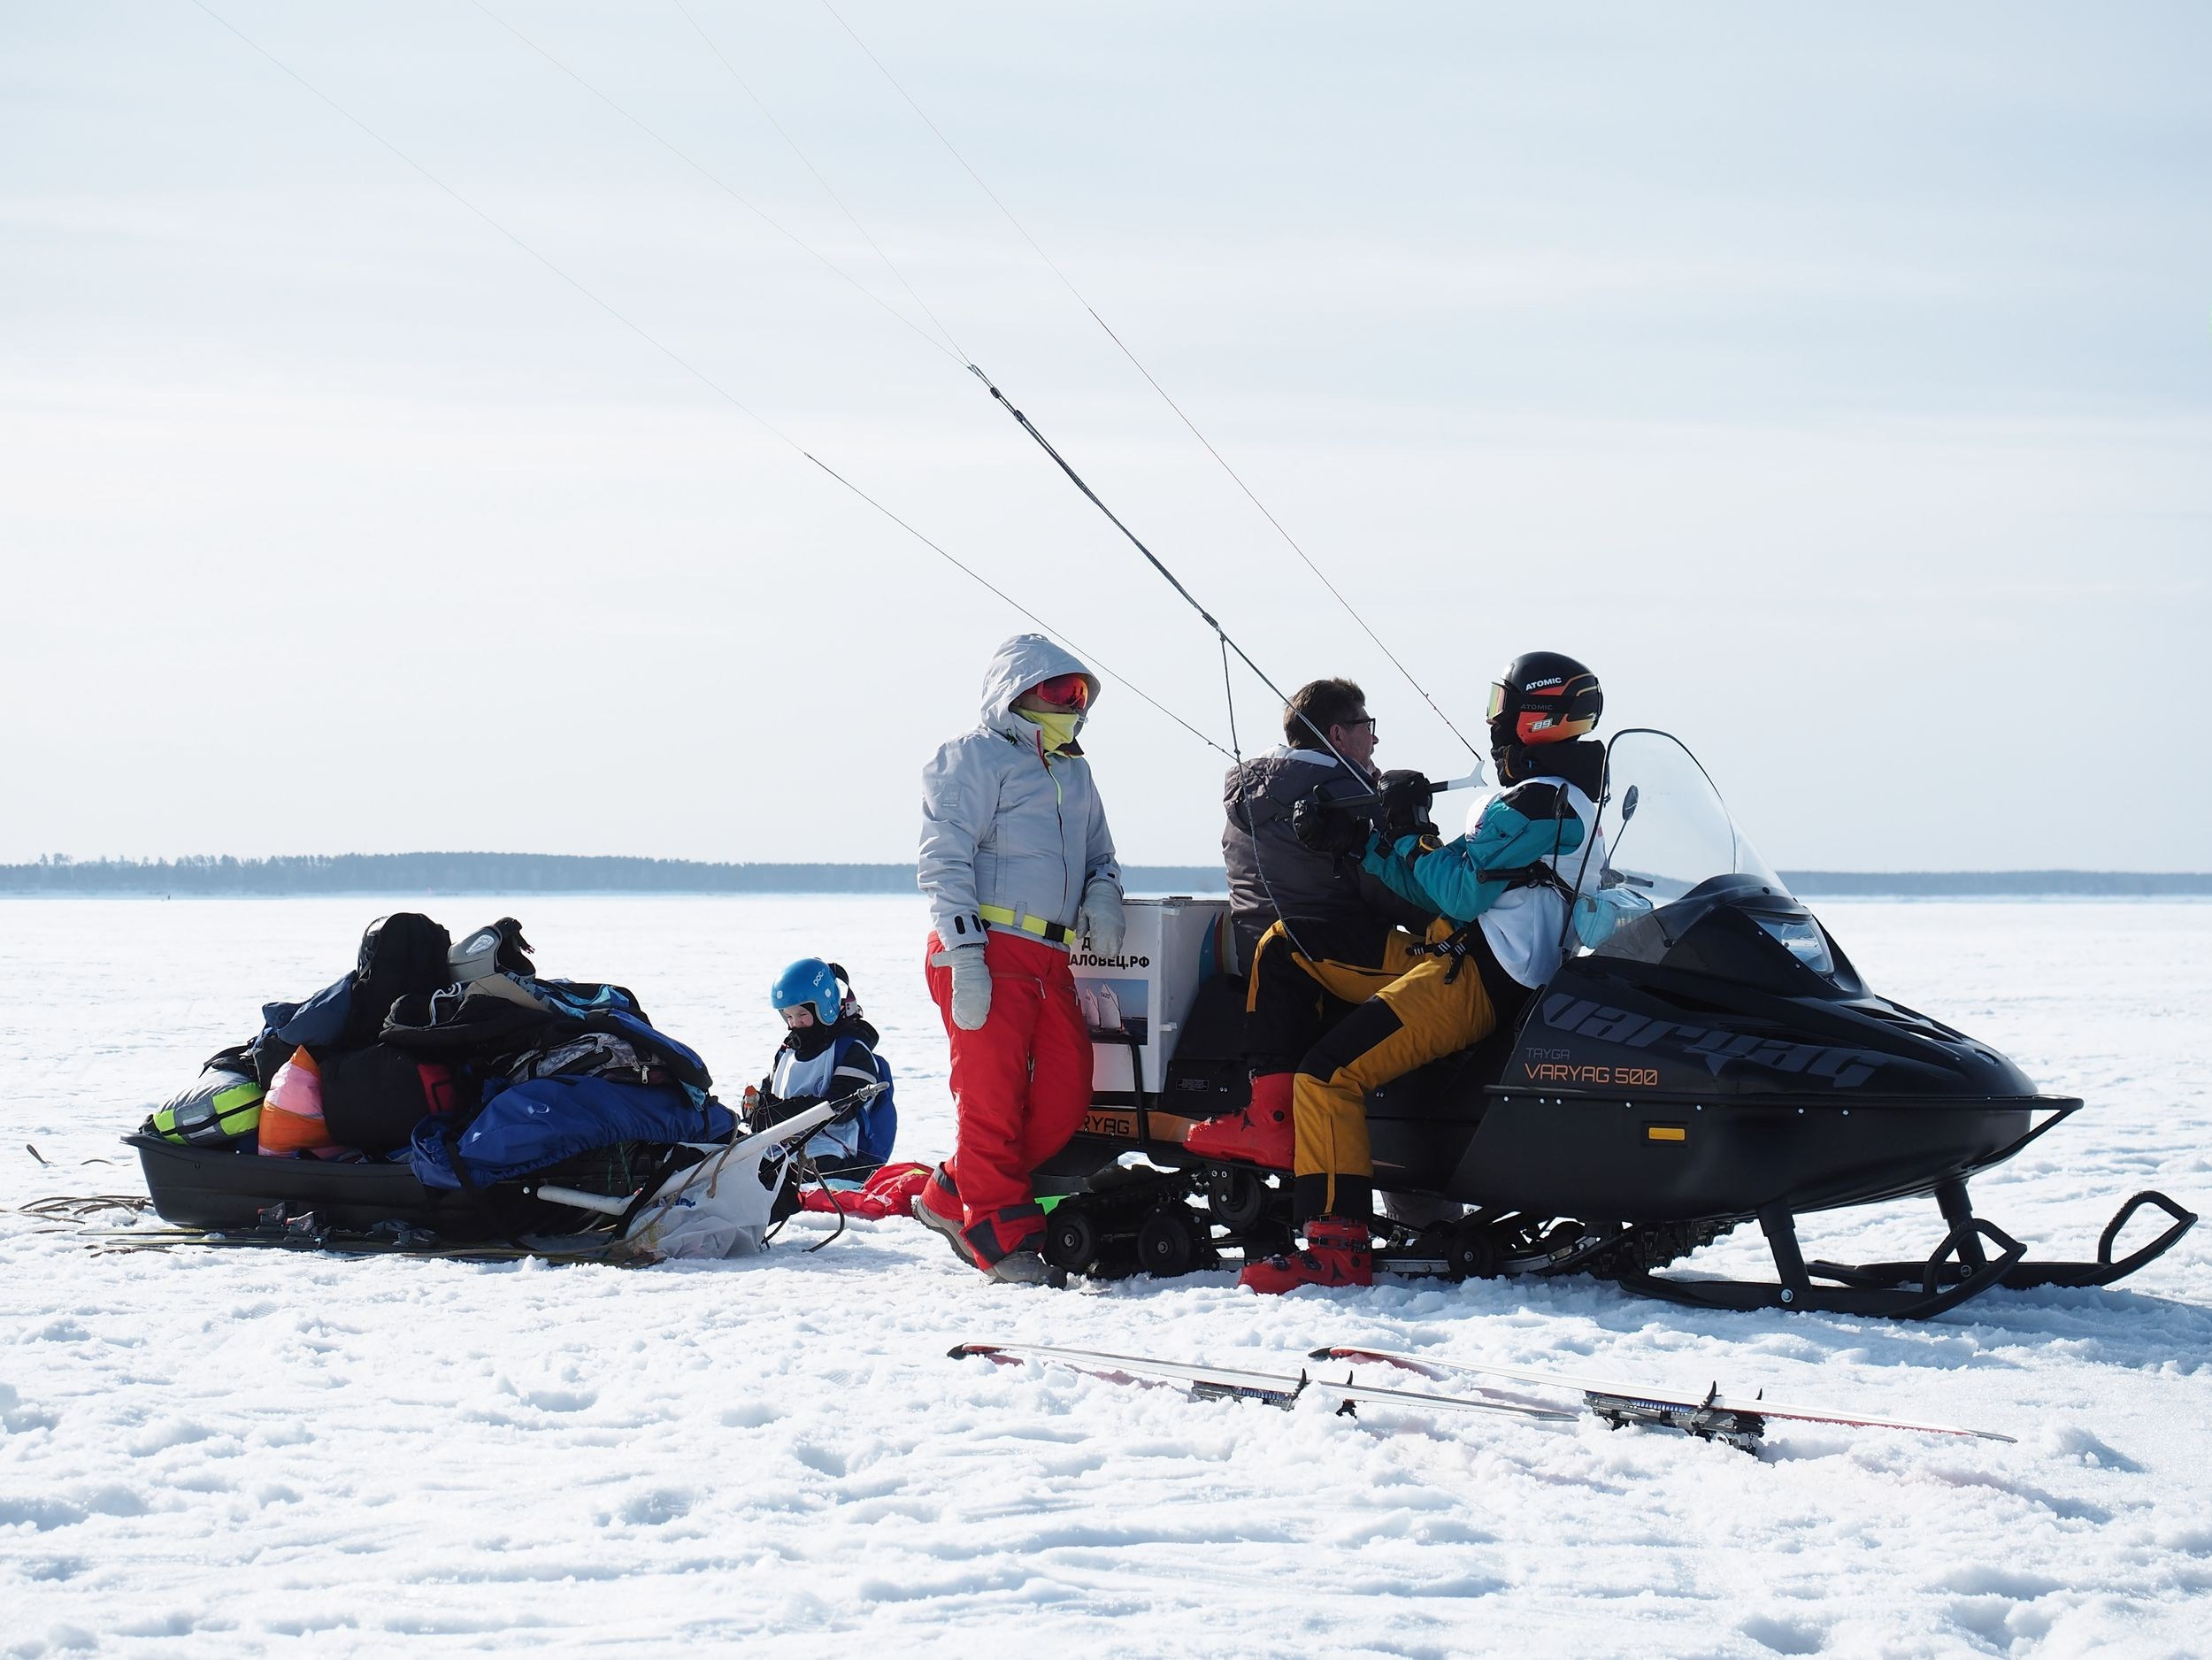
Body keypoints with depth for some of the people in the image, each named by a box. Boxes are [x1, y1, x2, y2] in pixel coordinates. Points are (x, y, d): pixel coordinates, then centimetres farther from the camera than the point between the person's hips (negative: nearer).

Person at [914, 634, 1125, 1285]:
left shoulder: (1073, 773, 24)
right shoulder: (974, 757, -1)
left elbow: (1099, 853, 33)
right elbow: (945, 859, -9)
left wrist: (1101, 893, 7)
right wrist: (965, 954, -19)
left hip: (1051, 958, 8)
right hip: (987, 951, -8)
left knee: (1066, 1095, 1)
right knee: (992, 1094, -9)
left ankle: (951, 1197, 13)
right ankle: (999, 1235, -1)